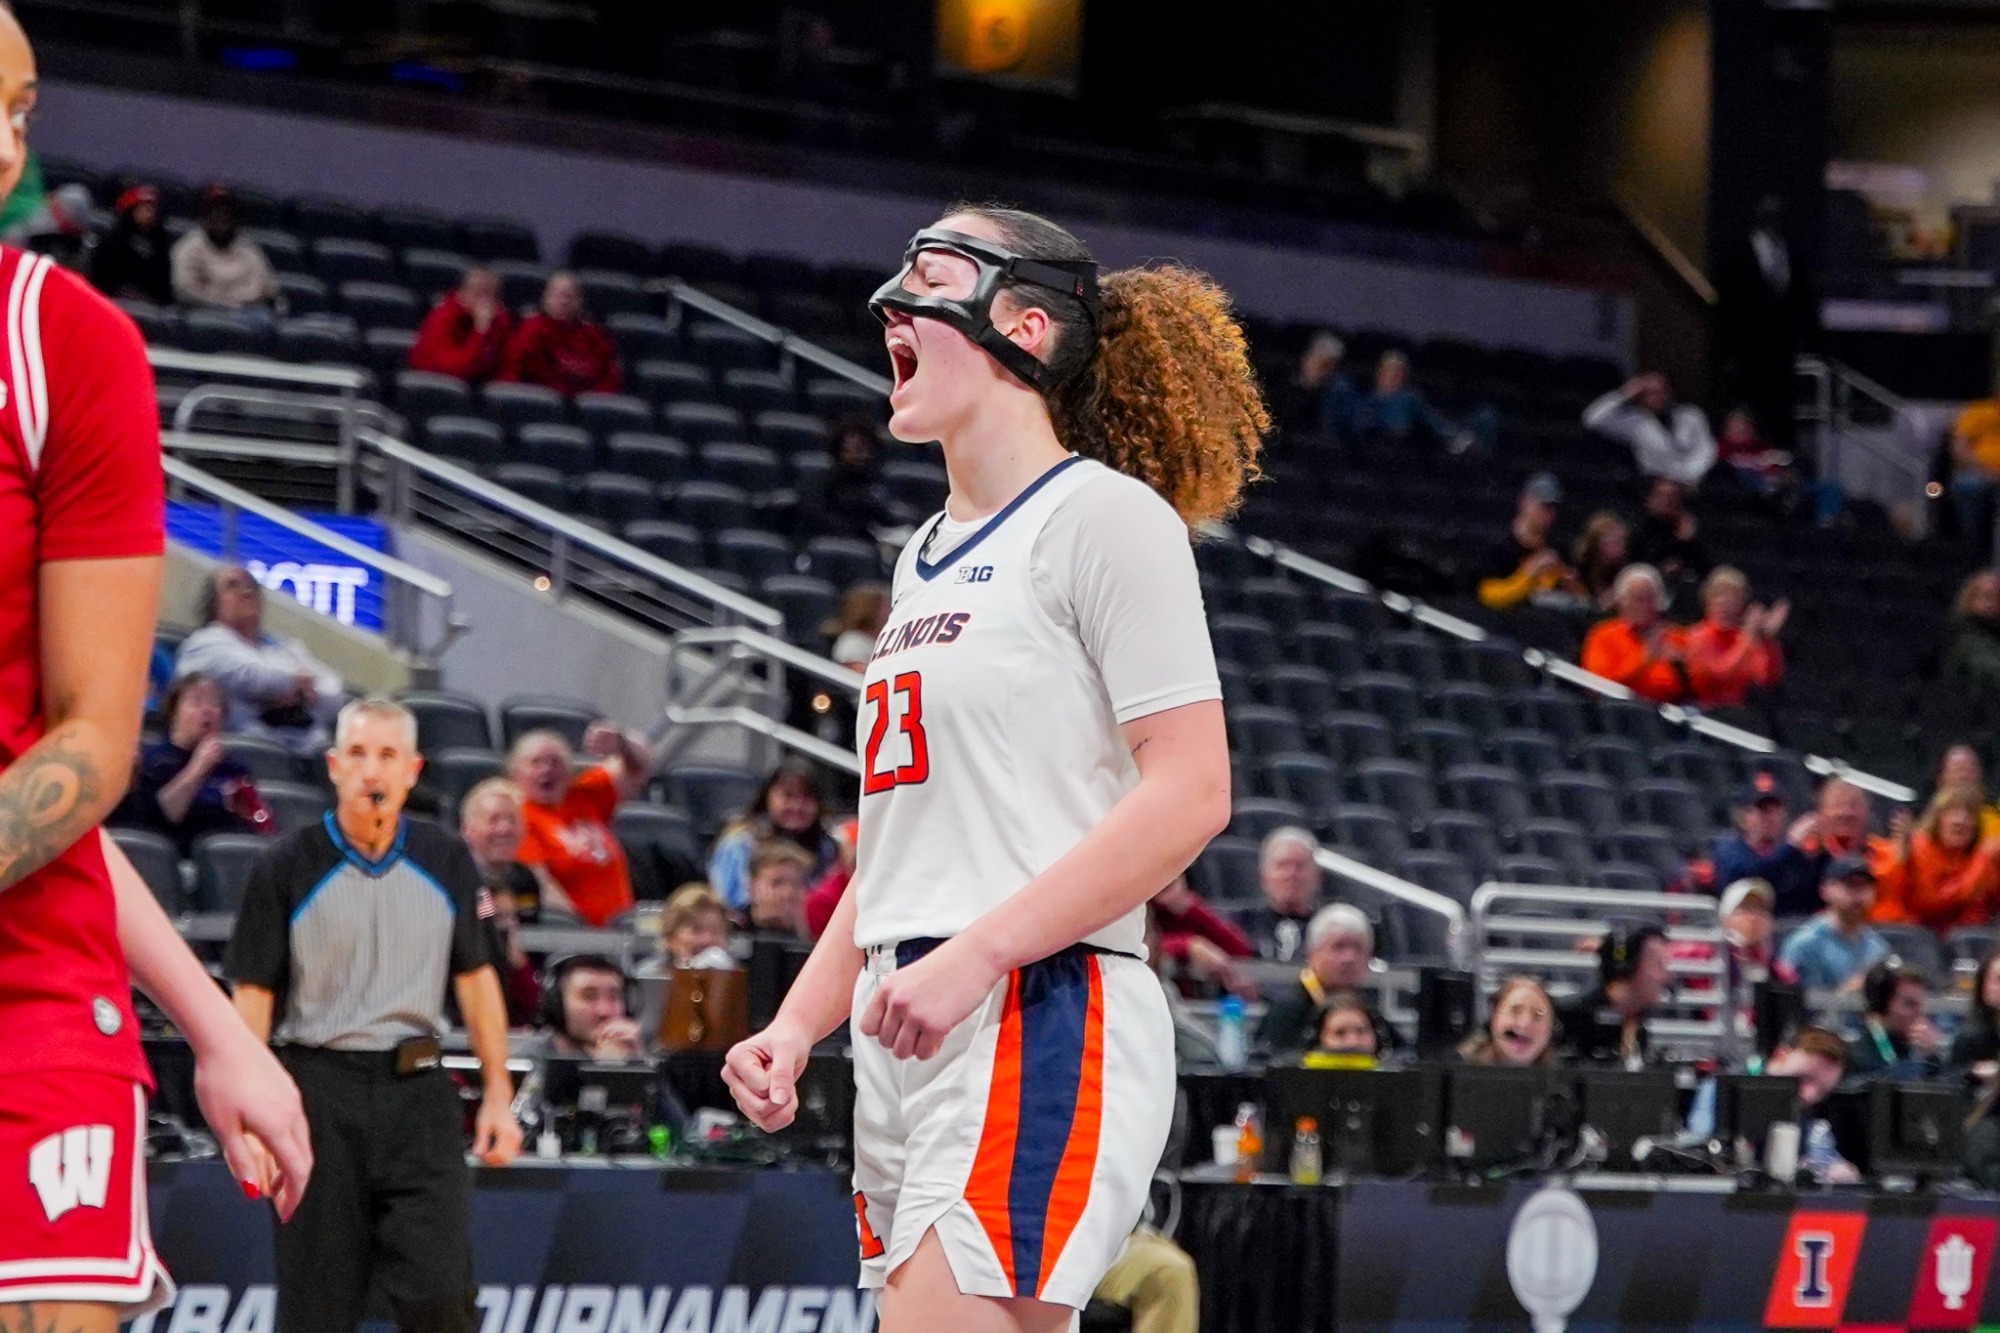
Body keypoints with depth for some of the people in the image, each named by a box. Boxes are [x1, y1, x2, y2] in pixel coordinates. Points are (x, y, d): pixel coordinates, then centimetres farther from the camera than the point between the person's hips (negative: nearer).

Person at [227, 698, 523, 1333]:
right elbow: (253, 994, -1)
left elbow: (475, 978, 13)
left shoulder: (447, 862, 7)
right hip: (320, 1091, -2)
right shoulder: (286, 868, -2)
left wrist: (497, 1095, 9)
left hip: (418, 1090, 2)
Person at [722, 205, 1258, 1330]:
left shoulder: (1103, 514, -4)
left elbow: (1189, 794, -14)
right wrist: (796, 1027, 12)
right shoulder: (928, 559, 23)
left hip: (1043, 1028, -9)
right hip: (911, 1050, 9)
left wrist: (976, 953, -20)